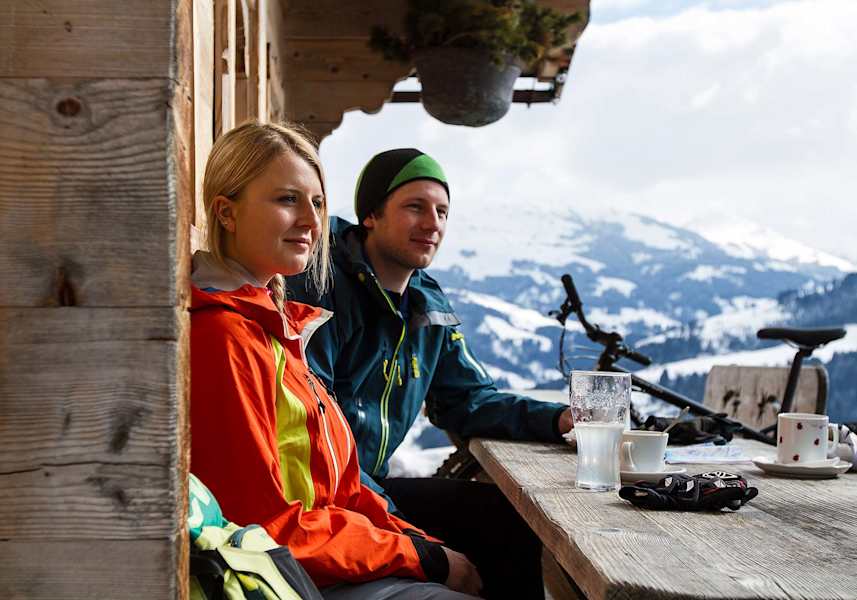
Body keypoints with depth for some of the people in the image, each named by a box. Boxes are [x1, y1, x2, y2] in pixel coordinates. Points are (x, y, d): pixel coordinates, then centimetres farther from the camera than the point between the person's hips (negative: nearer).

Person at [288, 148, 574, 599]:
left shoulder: (429, 304, 11)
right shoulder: (319, 284, -16)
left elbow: (469, 400, 18)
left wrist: (557, 419, -1)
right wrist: (393, 527, -25)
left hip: (373, 485, 9)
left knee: (510, 514, 2)